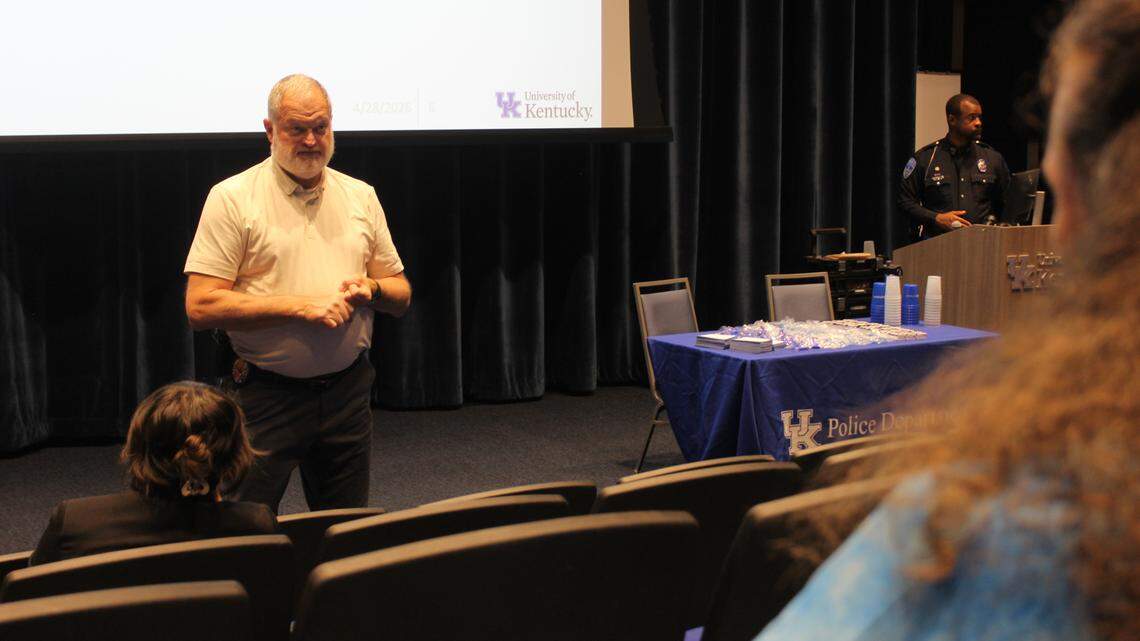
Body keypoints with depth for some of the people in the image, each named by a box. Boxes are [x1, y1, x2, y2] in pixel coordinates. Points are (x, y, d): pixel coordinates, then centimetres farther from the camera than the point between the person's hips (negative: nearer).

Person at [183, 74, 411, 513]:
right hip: (267, 395, -4)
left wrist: (371, 288, -8)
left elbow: (401, 296, 16)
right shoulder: (232, 198, -5)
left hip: (347, 390, 4)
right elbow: (201, 307, -12)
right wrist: (298, 305, -18)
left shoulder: (361, 196, 10)